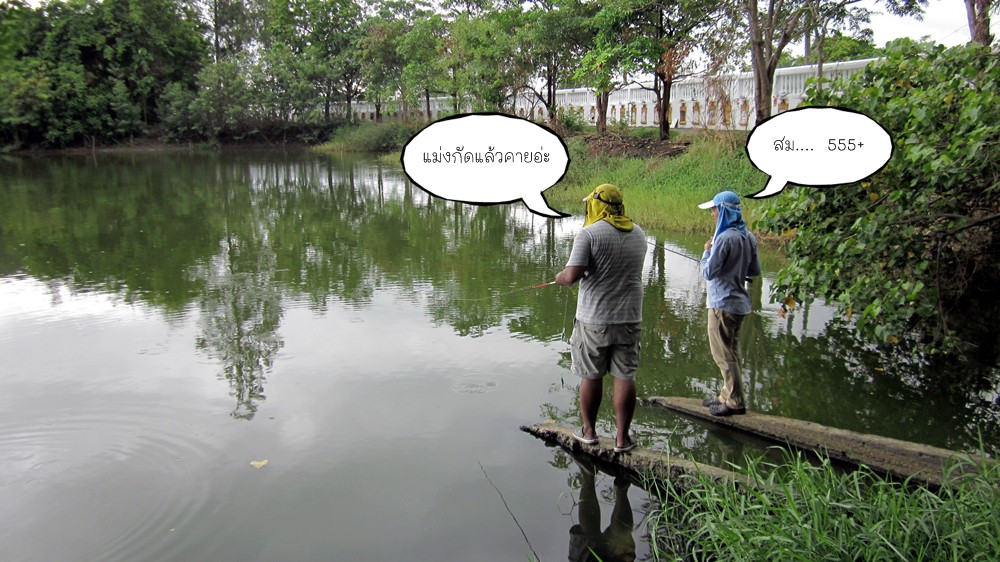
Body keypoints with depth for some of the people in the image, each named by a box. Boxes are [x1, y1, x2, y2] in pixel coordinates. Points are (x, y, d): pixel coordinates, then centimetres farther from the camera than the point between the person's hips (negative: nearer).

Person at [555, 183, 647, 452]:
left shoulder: (589, 233, -12)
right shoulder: (638, 233, 8)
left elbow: (572, 274, -20)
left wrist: (560, 277, 1)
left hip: (593, 319, -4)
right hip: (629, 318, 4)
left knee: (591, 376, 10)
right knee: (625, 376, 6)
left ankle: (589, 431, 22)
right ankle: (622, 438, 11)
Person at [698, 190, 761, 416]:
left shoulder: (725, 238, -21)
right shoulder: (748, 237, 5)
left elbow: (708, 272, -16)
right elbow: (755, 271, 12)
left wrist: (707, 251, -1)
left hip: (723, 304, -9)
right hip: (740, 302, 9)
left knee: (724, 354, 1)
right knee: (731, 352, 17)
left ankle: (735, 402, 6)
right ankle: (728, 395, 27)